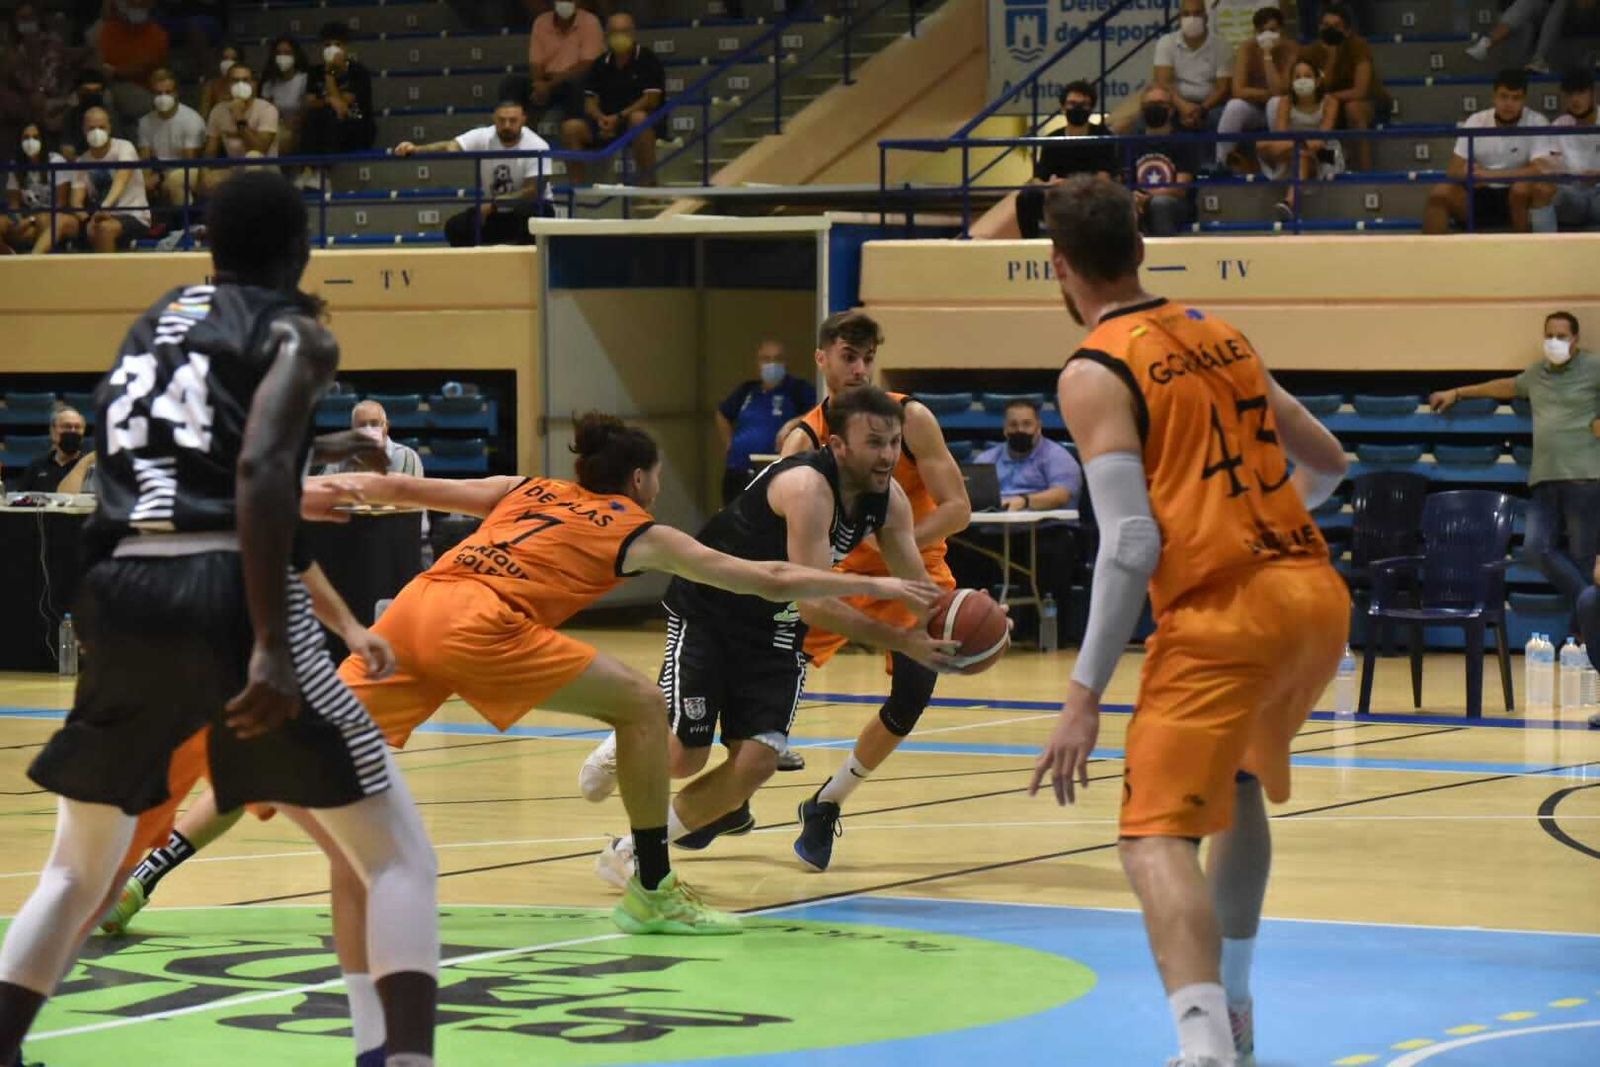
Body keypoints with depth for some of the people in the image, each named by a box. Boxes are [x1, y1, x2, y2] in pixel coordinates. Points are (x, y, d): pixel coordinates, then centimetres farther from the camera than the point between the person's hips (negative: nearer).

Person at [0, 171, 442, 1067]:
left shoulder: (154, 323, 23)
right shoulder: (294, 332, 3)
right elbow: (259, 471, -14)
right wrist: (272, 646, -21)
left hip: (121, 593, 6)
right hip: (225, 593, -6)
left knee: (77, 874, 22)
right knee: (400, 858, 3)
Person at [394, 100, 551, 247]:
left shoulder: (537, 146, -19)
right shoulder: (481, 138, -13)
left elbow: (533, 191, -22)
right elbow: (450, 147, -28)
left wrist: (493, 205, -29)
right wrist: (416, 149, -47)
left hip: (528, 209, -3)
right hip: (492, 211, 3)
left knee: (529, 214, -37)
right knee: (455, 227, -18)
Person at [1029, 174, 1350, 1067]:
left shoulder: (1095, 373, -4)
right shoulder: (1223, 337, 16)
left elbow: (1132, 543, -14)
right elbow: (1329, 465, 26)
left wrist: (1085, 695, -13)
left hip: (1222, 617, -7)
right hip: (1317, 595, 7)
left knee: (1157, 839, -9)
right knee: (1236, 782, 31)